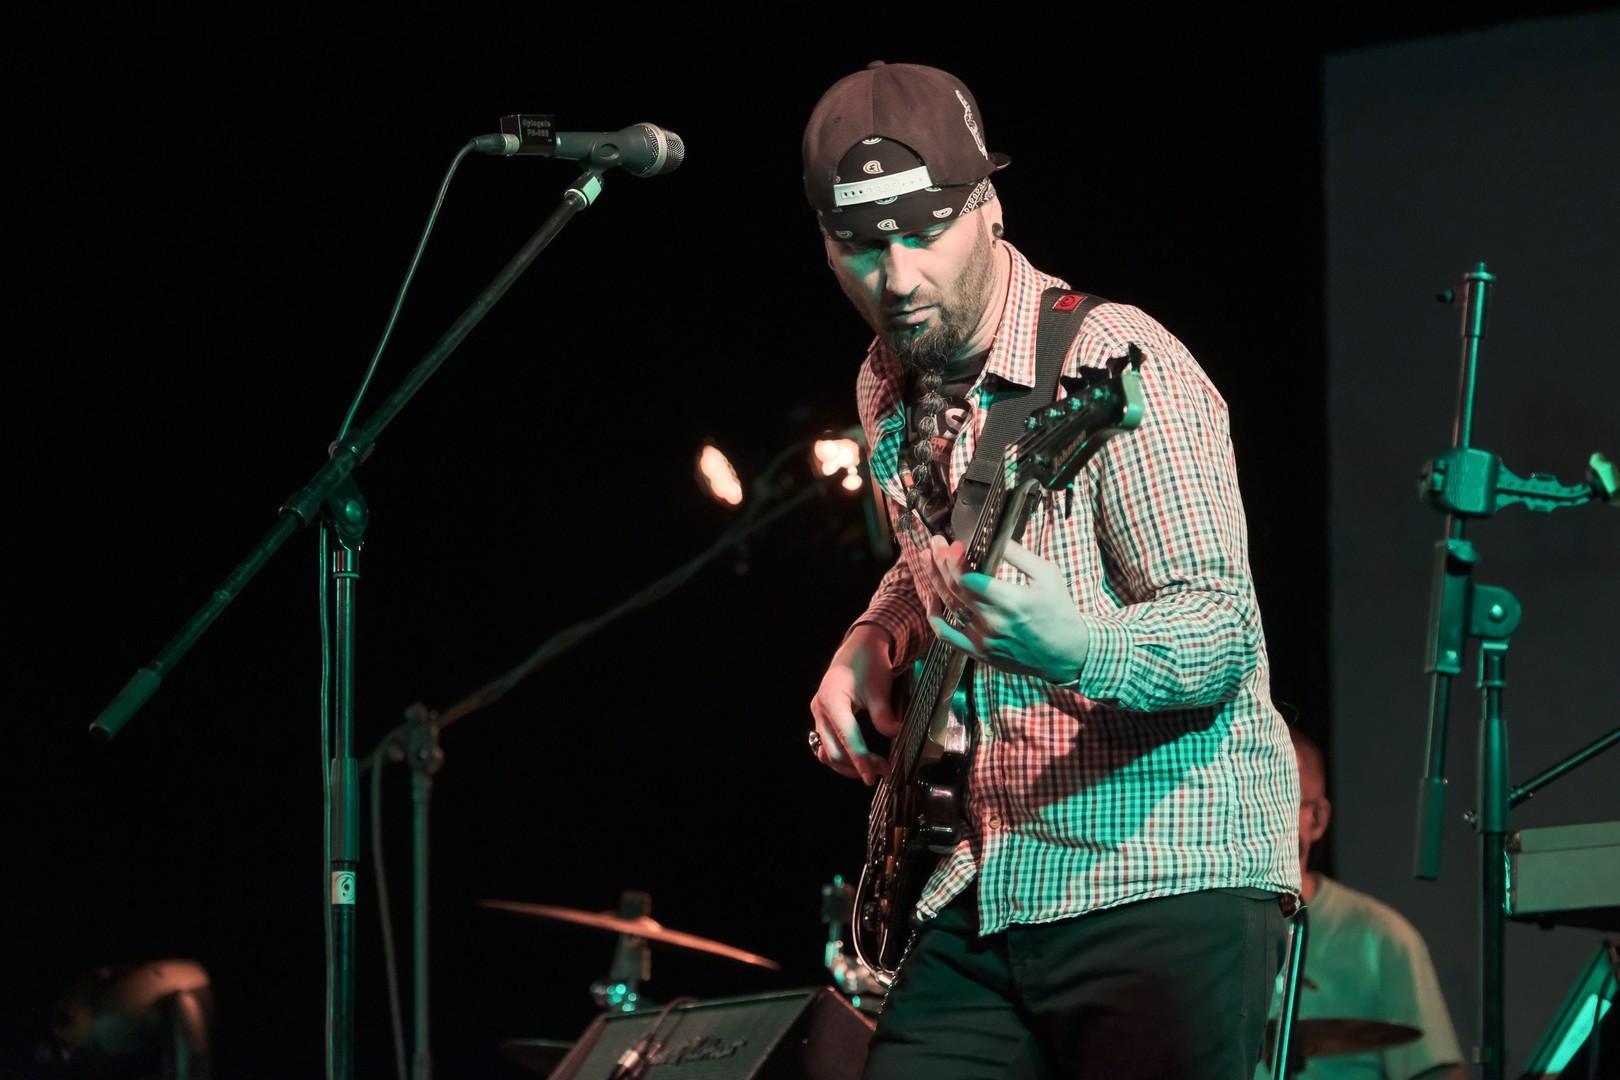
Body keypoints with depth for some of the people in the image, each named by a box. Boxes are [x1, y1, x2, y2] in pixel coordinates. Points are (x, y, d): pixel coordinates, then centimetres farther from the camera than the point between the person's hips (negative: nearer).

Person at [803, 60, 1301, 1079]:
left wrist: (1076, 650, -39)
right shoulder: (889, 389, 11)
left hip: (1163, 875, -7)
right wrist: (872, 646, 11)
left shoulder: (1113, 366, -13)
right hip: (979, 899, 7)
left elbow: (1223, 632, -20)